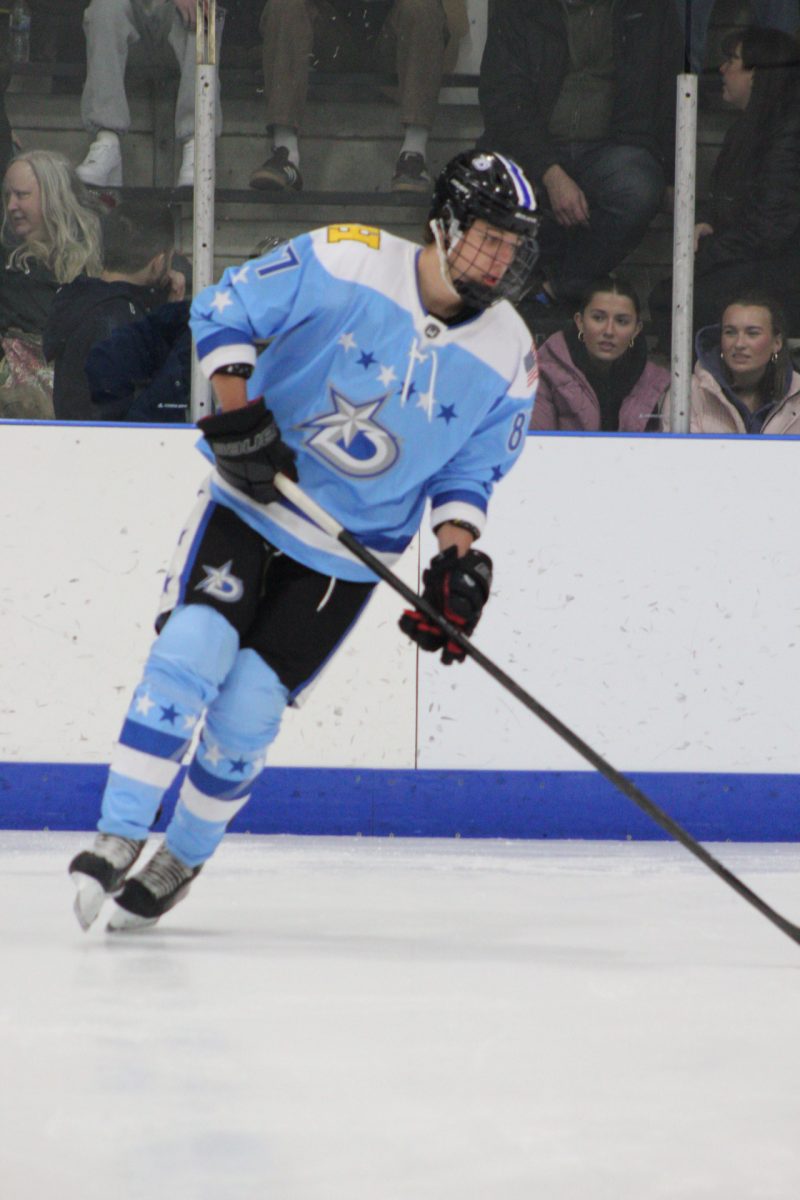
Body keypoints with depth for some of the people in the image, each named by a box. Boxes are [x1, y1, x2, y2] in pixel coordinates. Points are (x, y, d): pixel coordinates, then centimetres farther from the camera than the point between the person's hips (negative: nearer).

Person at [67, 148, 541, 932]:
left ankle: (181, 861, 16)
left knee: (246, 711, -6)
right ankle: (118, 839, -13)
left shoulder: (508, 361, -6)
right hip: (251, 500, -1)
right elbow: (222, 310, -7)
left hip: (349, 554, 1)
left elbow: (468, 472, 4)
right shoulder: (345, 261, -14)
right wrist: (236, 411, -19)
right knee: (191, 649, -20)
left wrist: (458, 559, -11)